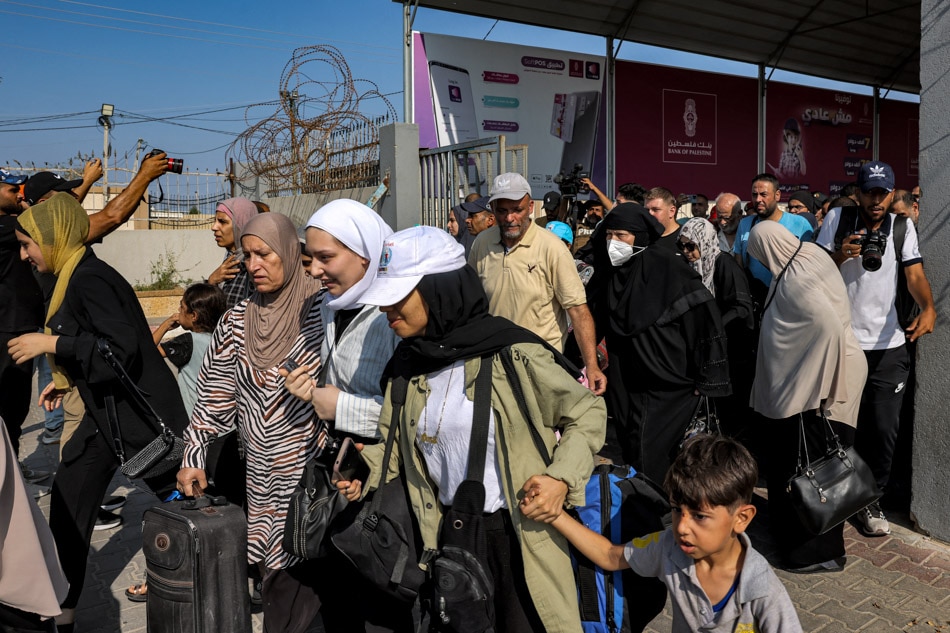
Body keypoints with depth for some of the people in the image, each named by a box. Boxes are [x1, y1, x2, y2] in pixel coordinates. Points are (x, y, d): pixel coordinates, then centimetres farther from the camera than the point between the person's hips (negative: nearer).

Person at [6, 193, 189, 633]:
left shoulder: (90, 279, -19)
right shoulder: (74, 278, 11)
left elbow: (121, 350, -26)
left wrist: (52, 344, -21)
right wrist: (69, 379, 17)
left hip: (139, 414, -10)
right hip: (106, 412, 10)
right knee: (66, 512, 12)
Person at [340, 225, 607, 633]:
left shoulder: (510, 353, -19)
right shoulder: (407, 362, 0)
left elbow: (587, 412, -9)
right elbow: (395, 439, 13)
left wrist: (562, 479, -20)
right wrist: (364, 472, -5)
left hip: (517, 533, -5)